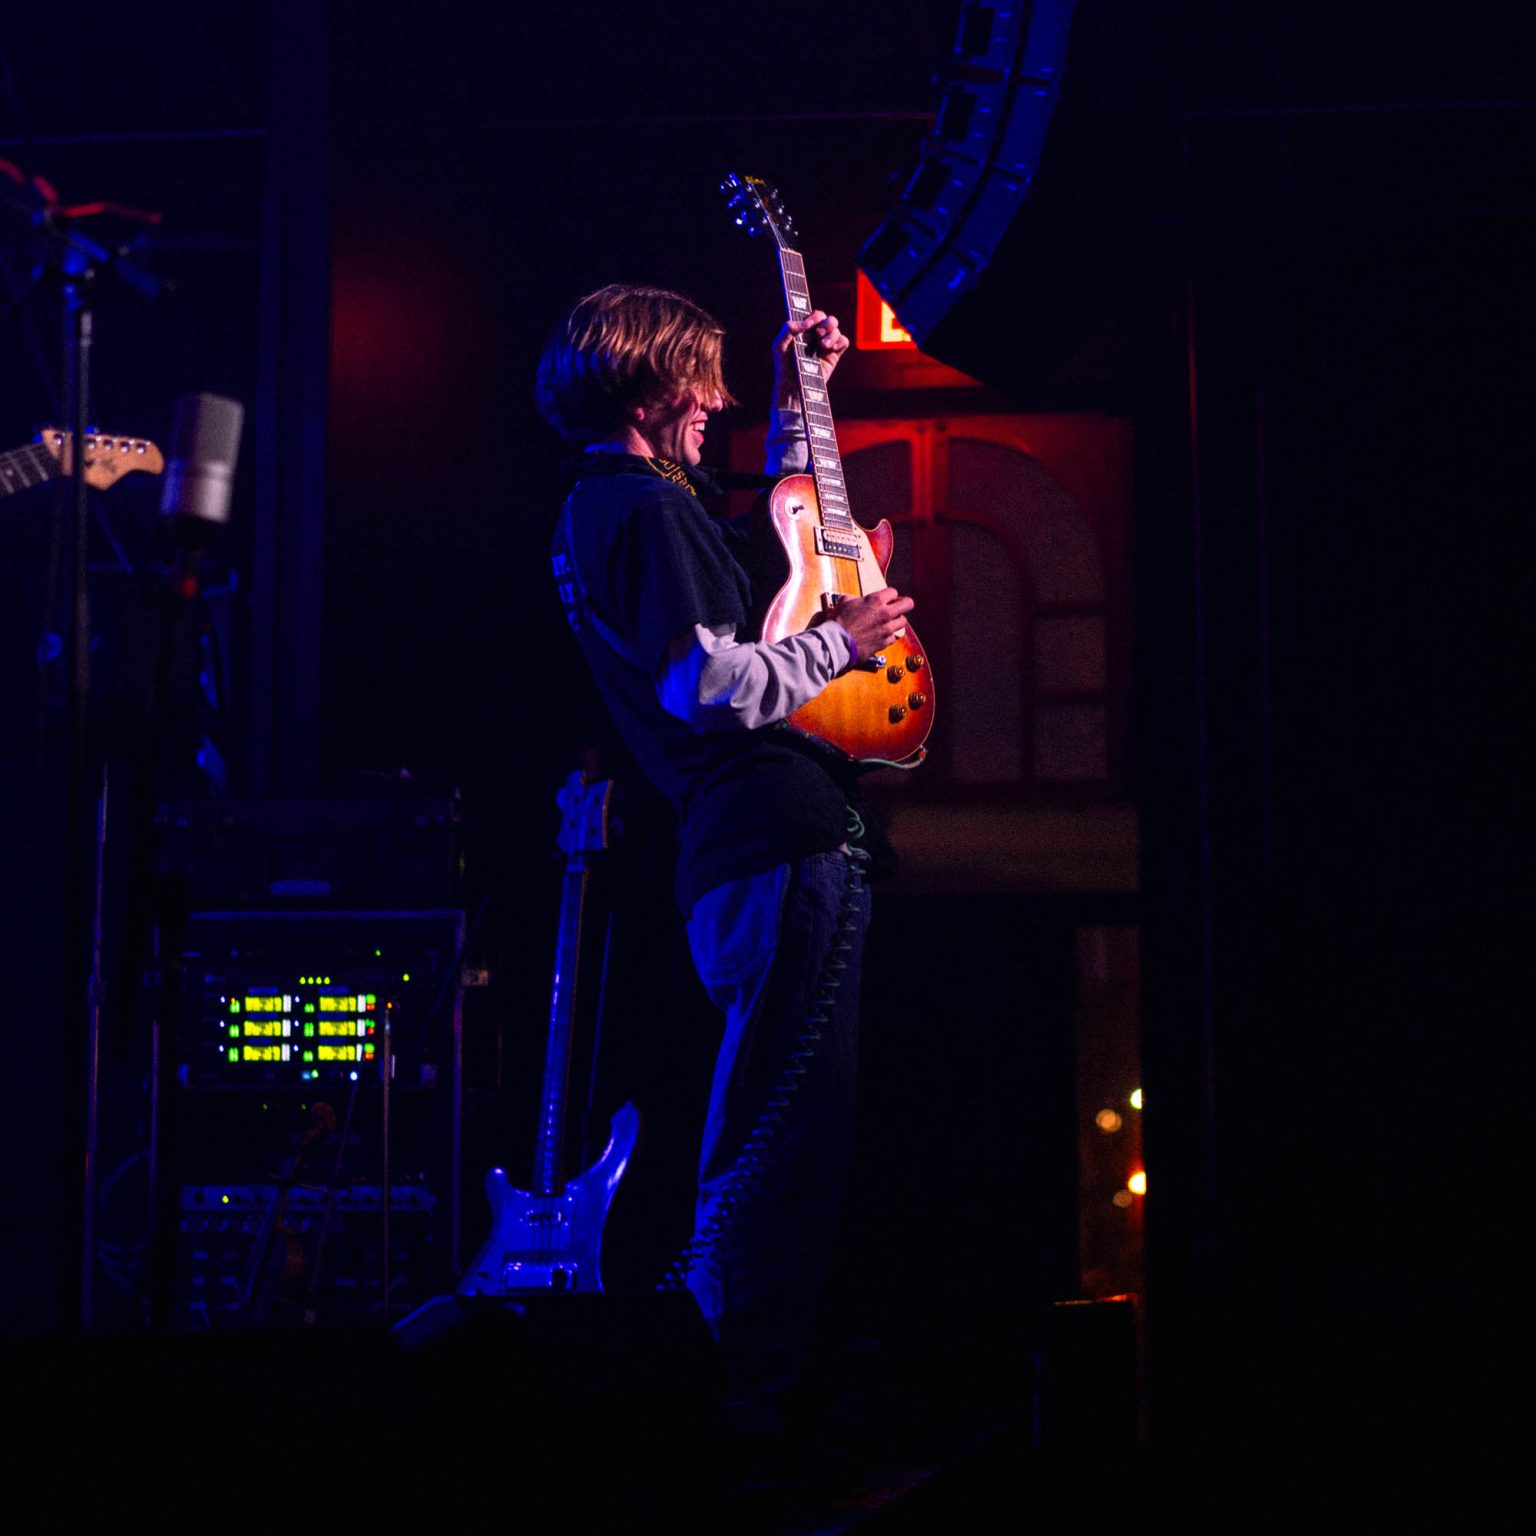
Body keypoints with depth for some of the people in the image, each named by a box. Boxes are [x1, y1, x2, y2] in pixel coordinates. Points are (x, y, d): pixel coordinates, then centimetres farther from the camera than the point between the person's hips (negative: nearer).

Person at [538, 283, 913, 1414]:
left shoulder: (609, 506, 24)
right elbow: (710, 683, -20)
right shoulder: (645, 507, -9)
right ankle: (752, 1376, -12)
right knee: (791, 1134, -12)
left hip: (748, 844, 11)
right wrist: (840, 640, -5)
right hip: (784, 838, -11)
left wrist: (797, 396, 36)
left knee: (768, 1135, 15)